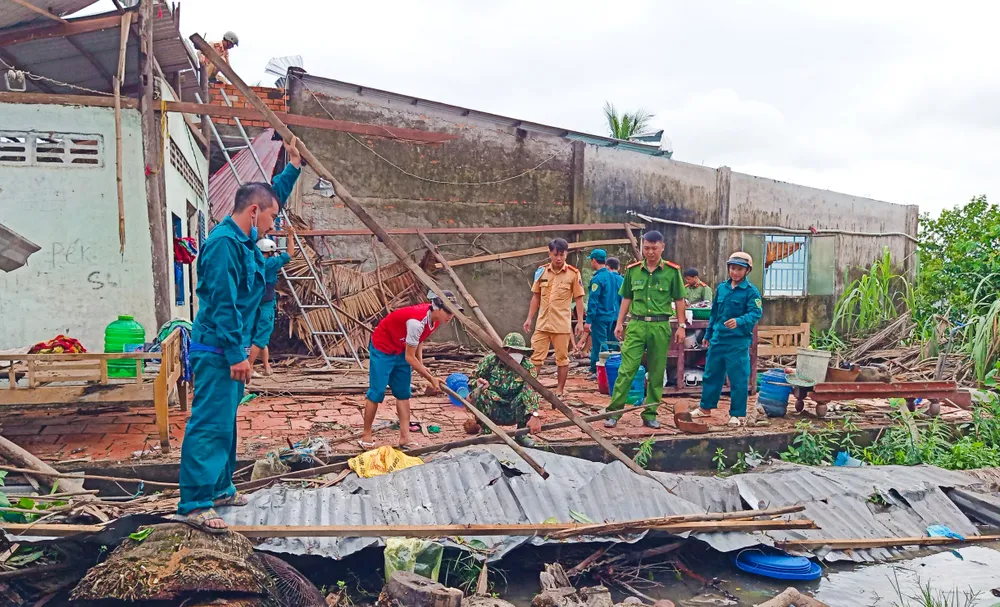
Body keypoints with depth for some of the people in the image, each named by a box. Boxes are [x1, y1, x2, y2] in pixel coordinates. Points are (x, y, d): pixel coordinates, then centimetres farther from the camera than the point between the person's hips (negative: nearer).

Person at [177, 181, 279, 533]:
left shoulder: (243, 242, 10)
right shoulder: (224, 243, -18)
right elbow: (223, 303, -22)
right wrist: (236, 354, -21)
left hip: (227, 351, 11)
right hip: (216, 352, -11)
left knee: (225, 424, 18)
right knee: (210, 425, -8)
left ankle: (220, 489, 30)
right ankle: (194, 504, -3)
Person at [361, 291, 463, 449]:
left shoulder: (435, 319, -12)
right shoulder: (417, 321, -36)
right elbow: (409, 357, -27)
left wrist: (421, 365, -7)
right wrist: (431, 379, -21)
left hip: (401, 351, 8)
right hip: (382, 349, -8)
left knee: (403, 394, 5)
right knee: (377, 393, -5)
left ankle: (405, 438, 6)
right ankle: (366, 435, 10)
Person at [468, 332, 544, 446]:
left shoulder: (527, 366, -9)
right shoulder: (490, 360, -9)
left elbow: (532, 391, -24)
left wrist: (534, 416, -39)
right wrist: (478, 383, -29)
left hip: (513, 414, 1)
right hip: (493, 412, 0)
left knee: (526, 394, -26)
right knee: (478, 394, -28)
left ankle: (521, 434, -7)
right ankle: (486, 433, -8)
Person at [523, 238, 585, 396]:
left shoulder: (573, 273, -5)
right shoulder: (541, 271, 3)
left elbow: (579, 299, -2)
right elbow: (535, 297, 9)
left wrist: (580, 322, -7)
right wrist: (529, 318, 6)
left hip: (562, 324, -2)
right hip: (542, 323, 3)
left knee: (562, 358, 7)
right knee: (535, 356, 4)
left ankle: (560, 389, 18)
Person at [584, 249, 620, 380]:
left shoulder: (597, 278, -15)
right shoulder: (611, 277, 9)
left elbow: (593, 301, -18)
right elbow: (617, 297, 14)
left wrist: (589, 320, -17)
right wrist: (617, 315, 21)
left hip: (600, 317, -8)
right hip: (611, 315, 8)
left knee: (599, 345, -3)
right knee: (606, 344, 12)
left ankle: (598, 371, 1)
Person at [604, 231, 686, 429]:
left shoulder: (672, 271, 1)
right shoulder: (633, 270, 6)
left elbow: (679, 300, 5)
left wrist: (681, 326, 1)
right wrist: (619, 323, 8)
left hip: (660, 327, 0)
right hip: (636, 325, 1)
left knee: (656, 373, 6)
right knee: (626, 370, -4)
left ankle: (650, 414, 17)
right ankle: (613, 412, 1)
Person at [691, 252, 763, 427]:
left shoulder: (751, 291, -8)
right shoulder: (722, 288, 9)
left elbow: (756, 313, -18)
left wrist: (739, 321, -35)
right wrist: (708, 334, 19)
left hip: (738, 342, -6)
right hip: (718, 339, 6)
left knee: (738, 378, 1)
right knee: (711, 374, 14)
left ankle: (737, 414, 13)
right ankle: (706, 407, 28)